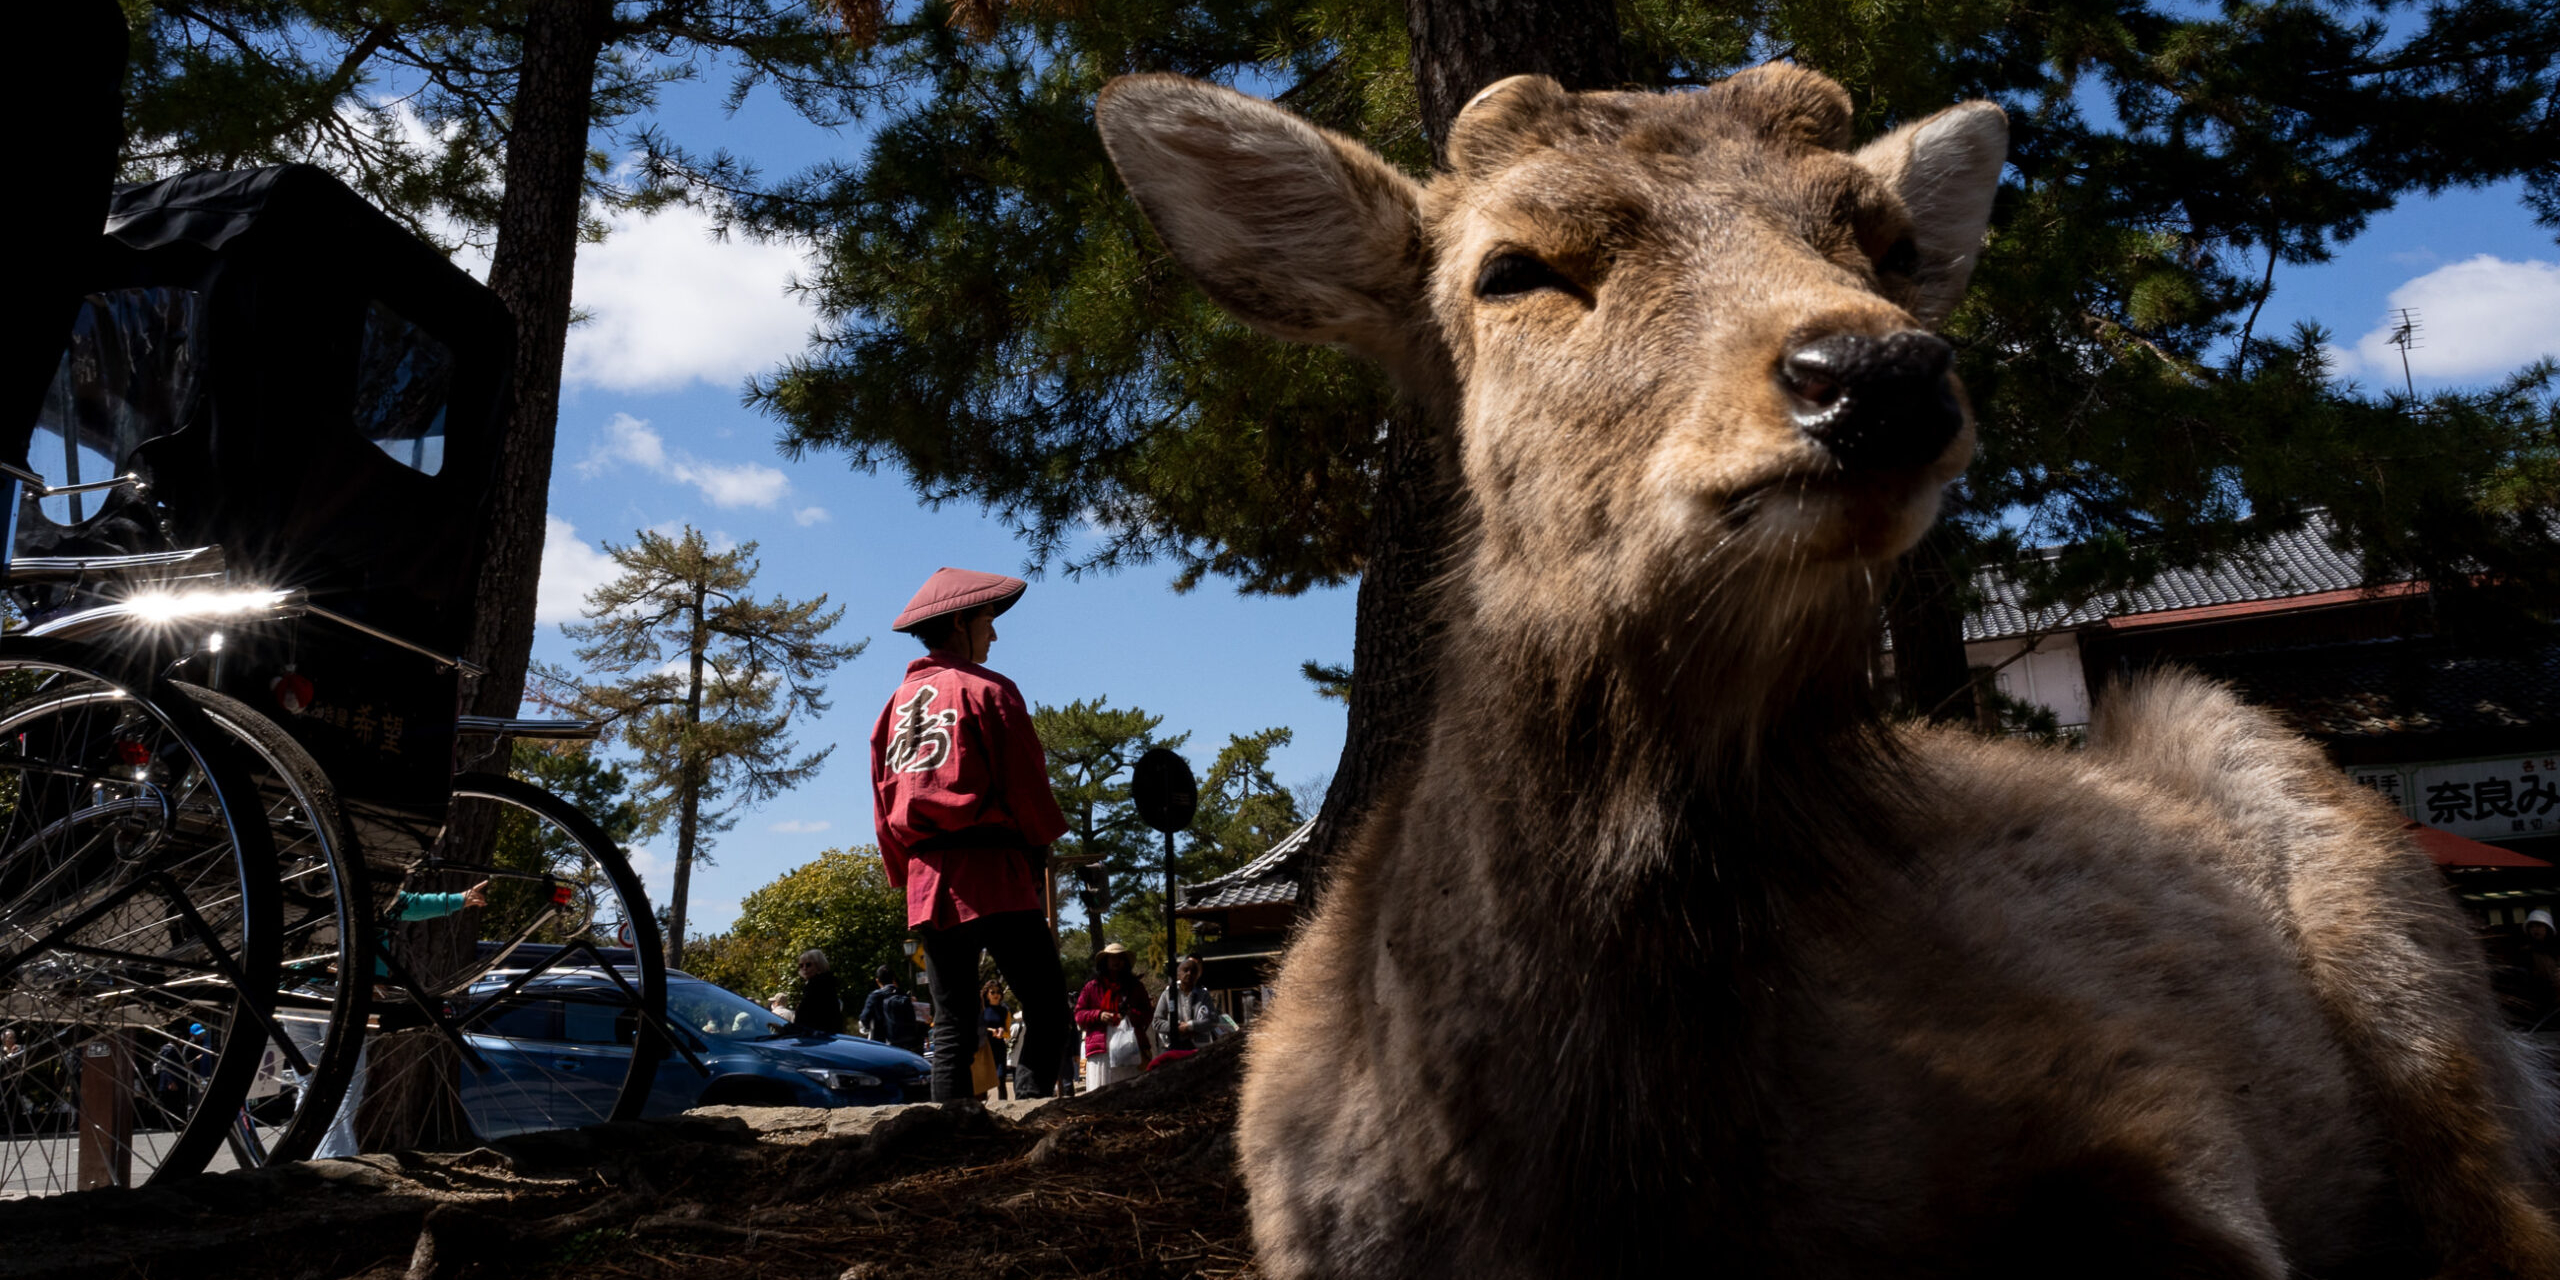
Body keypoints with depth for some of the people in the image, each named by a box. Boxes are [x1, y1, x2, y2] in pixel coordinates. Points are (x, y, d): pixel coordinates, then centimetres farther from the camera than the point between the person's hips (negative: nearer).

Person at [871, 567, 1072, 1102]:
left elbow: (884, 804, 19)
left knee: (951, 1029, 7)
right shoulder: (985, 689, -3)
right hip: (994, 874, -7)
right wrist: (1040, 850, 8)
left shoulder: (898, 703, 18)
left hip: (926, 882, 7)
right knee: (1047, 1013, -5)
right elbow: (1025, 783, -6)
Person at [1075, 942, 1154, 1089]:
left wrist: (1132, 1014, -4)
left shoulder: (1136, 986, 19)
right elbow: (1078, 1015, 13)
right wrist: (1098, 1015, -5)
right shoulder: (1092, 987, 15)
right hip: (1100, 1049, -1)